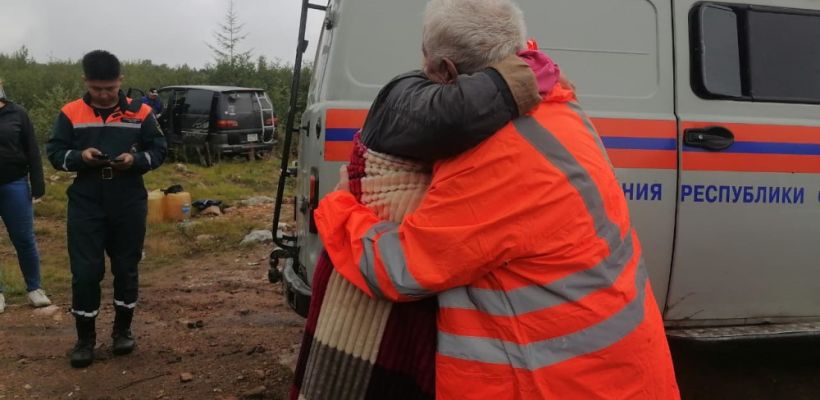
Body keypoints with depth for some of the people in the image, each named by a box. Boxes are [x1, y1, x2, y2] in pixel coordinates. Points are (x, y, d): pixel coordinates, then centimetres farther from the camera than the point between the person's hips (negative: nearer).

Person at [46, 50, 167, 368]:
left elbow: (159, 150, 4)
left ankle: (123, 330, 26)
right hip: (86, 204, 0)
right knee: (85, 271, 0)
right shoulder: (70, 113, 1)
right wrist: (79, 157, -17)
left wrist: (136, 159, -16)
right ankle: (85, 338, 14)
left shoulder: (140, 113, 1)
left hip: (130, 204, 1)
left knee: (126, 268, 10)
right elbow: (54, 153, 3)